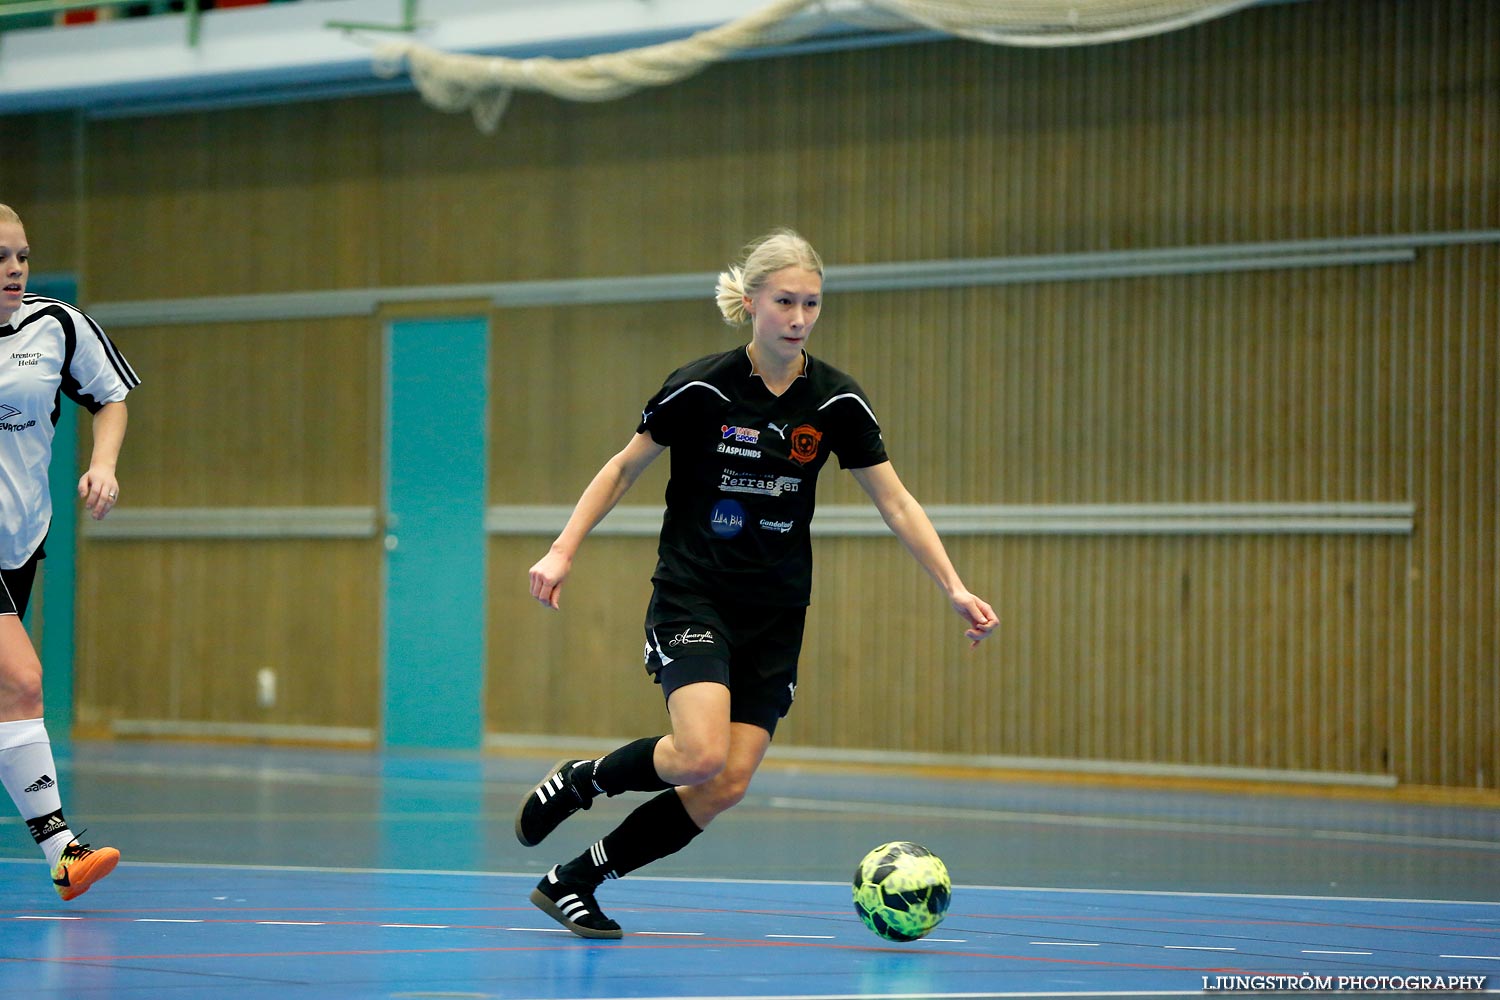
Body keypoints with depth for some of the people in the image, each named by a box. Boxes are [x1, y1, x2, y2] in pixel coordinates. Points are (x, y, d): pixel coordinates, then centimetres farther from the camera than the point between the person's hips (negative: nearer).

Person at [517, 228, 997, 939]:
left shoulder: (836, 401, -3)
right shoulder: (701, 388, -11)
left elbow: (895, 504, 2)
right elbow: (624, 468, 2)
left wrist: (954, 589, -7)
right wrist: (563, 551, -6)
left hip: (775, 614, 4)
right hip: (692, 597, -4)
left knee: (728, 786, -5)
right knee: (701, 755, -24)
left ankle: (570, 883, 9)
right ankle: (578, 780, 5)